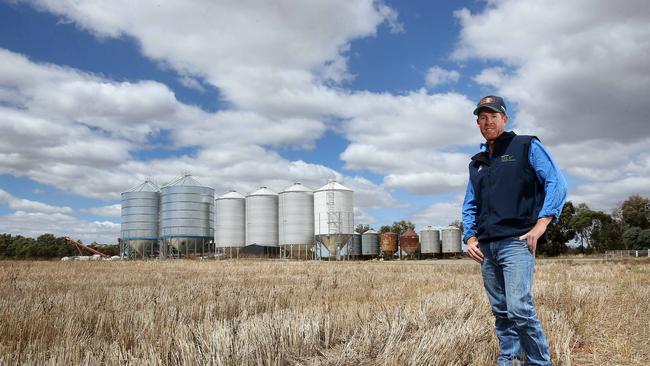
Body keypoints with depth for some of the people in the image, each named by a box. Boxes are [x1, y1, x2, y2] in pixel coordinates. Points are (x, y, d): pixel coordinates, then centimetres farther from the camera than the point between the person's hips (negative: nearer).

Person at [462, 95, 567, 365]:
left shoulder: (527, 146, 5)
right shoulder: (476, 163, 21)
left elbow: (557, 183, -4)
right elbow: (469, 205, 23)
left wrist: (540, 224, -14)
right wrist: (470, 237, 8)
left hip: (516, 241, -6)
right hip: (486, 247, 6)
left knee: (520, 308, -16)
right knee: (500, 312, 11)